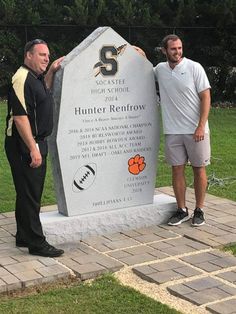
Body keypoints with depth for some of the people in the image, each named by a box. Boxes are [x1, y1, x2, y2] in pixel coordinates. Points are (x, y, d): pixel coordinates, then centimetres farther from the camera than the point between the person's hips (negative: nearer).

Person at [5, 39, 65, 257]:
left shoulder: (34, 78, 14)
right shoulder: (22, 79, -17)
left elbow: (43, 93, 38)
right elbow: (20, 117, -24)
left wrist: (52, 72, 22)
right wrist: (33, 149, -26)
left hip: (36, 143, 11)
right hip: (25, 146, -11)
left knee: (31, 194, 16)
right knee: (29, 195, -4)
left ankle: (24, 237, 27)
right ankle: (36, 243, 2)